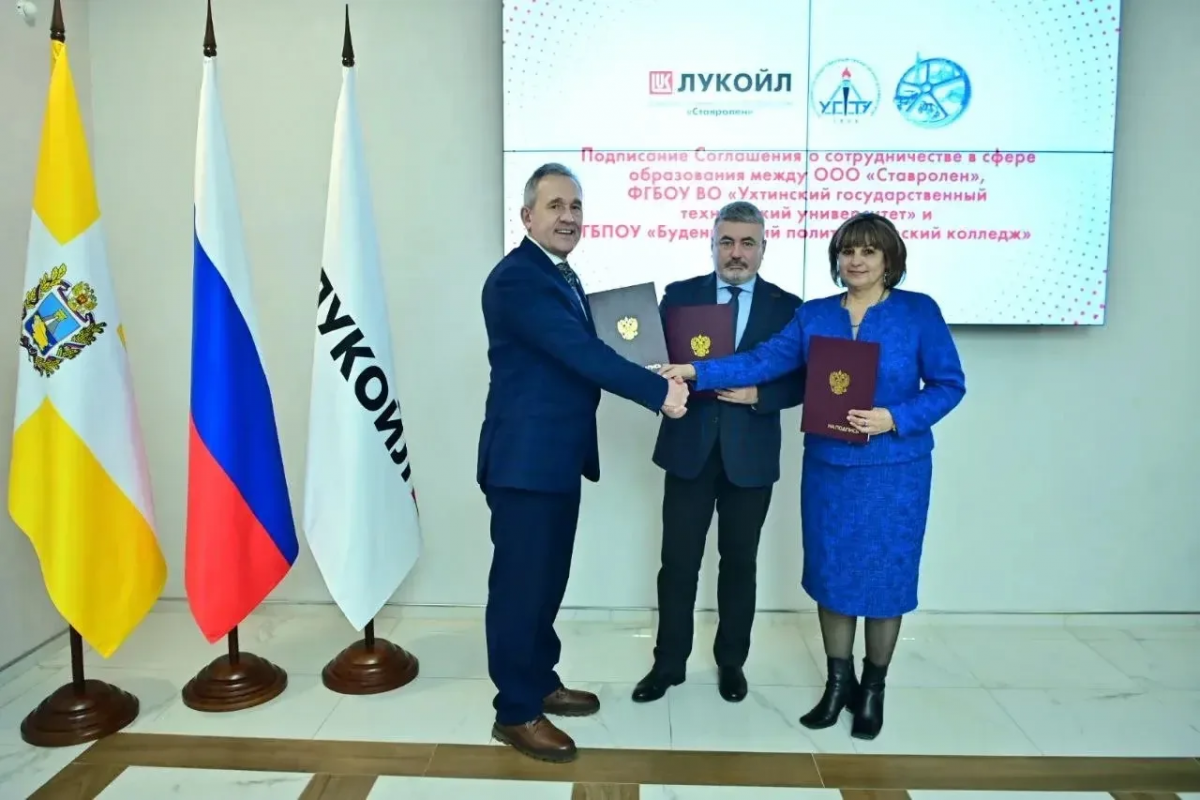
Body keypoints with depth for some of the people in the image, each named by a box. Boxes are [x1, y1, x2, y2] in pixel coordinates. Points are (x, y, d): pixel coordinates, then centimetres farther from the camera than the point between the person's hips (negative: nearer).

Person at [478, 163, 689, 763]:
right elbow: (580, 352, -25)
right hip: (524, 457, -10)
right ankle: (515, 711, 15)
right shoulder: (517, 277, -17)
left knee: (548, 577, 18)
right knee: (520, 580, 1)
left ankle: (540, 682, 33)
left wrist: (651, 375, -1)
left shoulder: (562, 276, 16)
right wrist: (659, 391, -22)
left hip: (557, 455, 10)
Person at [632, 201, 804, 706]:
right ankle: (668, 662, 22)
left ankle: (731, 662, 30)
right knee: (678, 561, 6)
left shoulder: (787, 307, 2)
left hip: (750, 455, 0)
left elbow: (798, 382, 0)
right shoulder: (679, 295, 3)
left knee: (739, 562, 13)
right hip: (689, 449, 0)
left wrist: (757, 394, -17)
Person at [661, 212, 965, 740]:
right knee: (830, 574, 10)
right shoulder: (813, 315, 3)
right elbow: (763, 361, -6)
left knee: (884, 576, 7)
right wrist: (698, 371, -17)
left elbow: (949, 385, -4)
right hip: (827, 467, 3)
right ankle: (838, 681, 28)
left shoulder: (919, 312, -4)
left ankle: (873, 689, 27)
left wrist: (895, 419, -19)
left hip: (894, 470, -2)